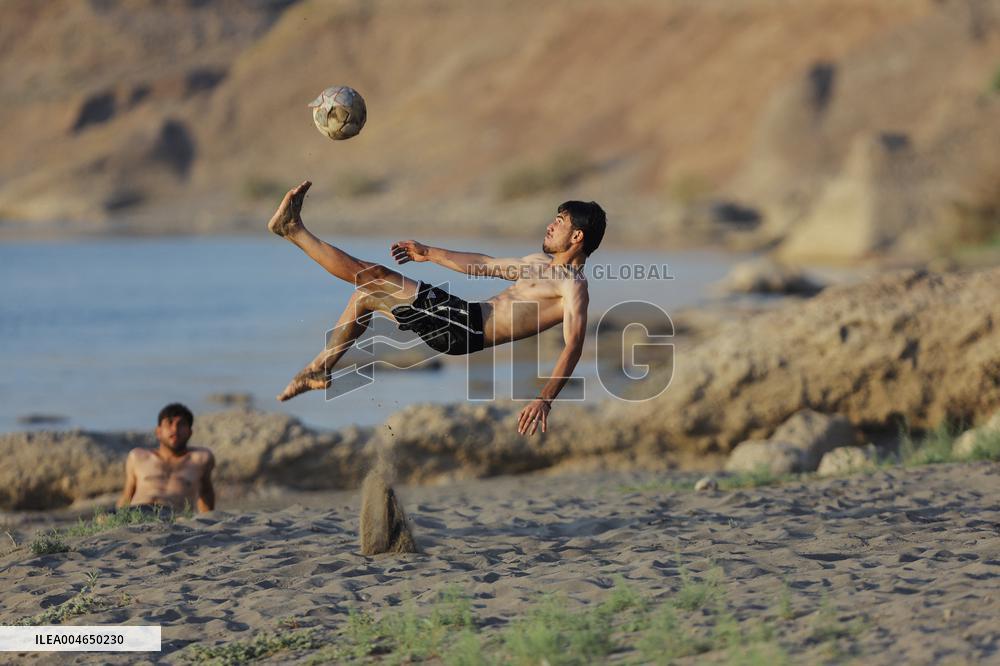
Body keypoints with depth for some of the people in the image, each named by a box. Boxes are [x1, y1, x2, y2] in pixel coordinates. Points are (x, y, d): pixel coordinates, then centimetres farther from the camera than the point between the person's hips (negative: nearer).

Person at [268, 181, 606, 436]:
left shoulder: (573, 286, -11)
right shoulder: (541, 262, 19)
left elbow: (573, 346, -24)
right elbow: (483, 264, 30)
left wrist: (545, 399, -37)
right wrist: (430, 254, 32)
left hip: (464, 329, -9)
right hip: (462, 314, 9)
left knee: (372, 274, -6)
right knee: (365, 295, 22)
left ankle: (294, 230, 5)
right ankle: (319, 371, 28)